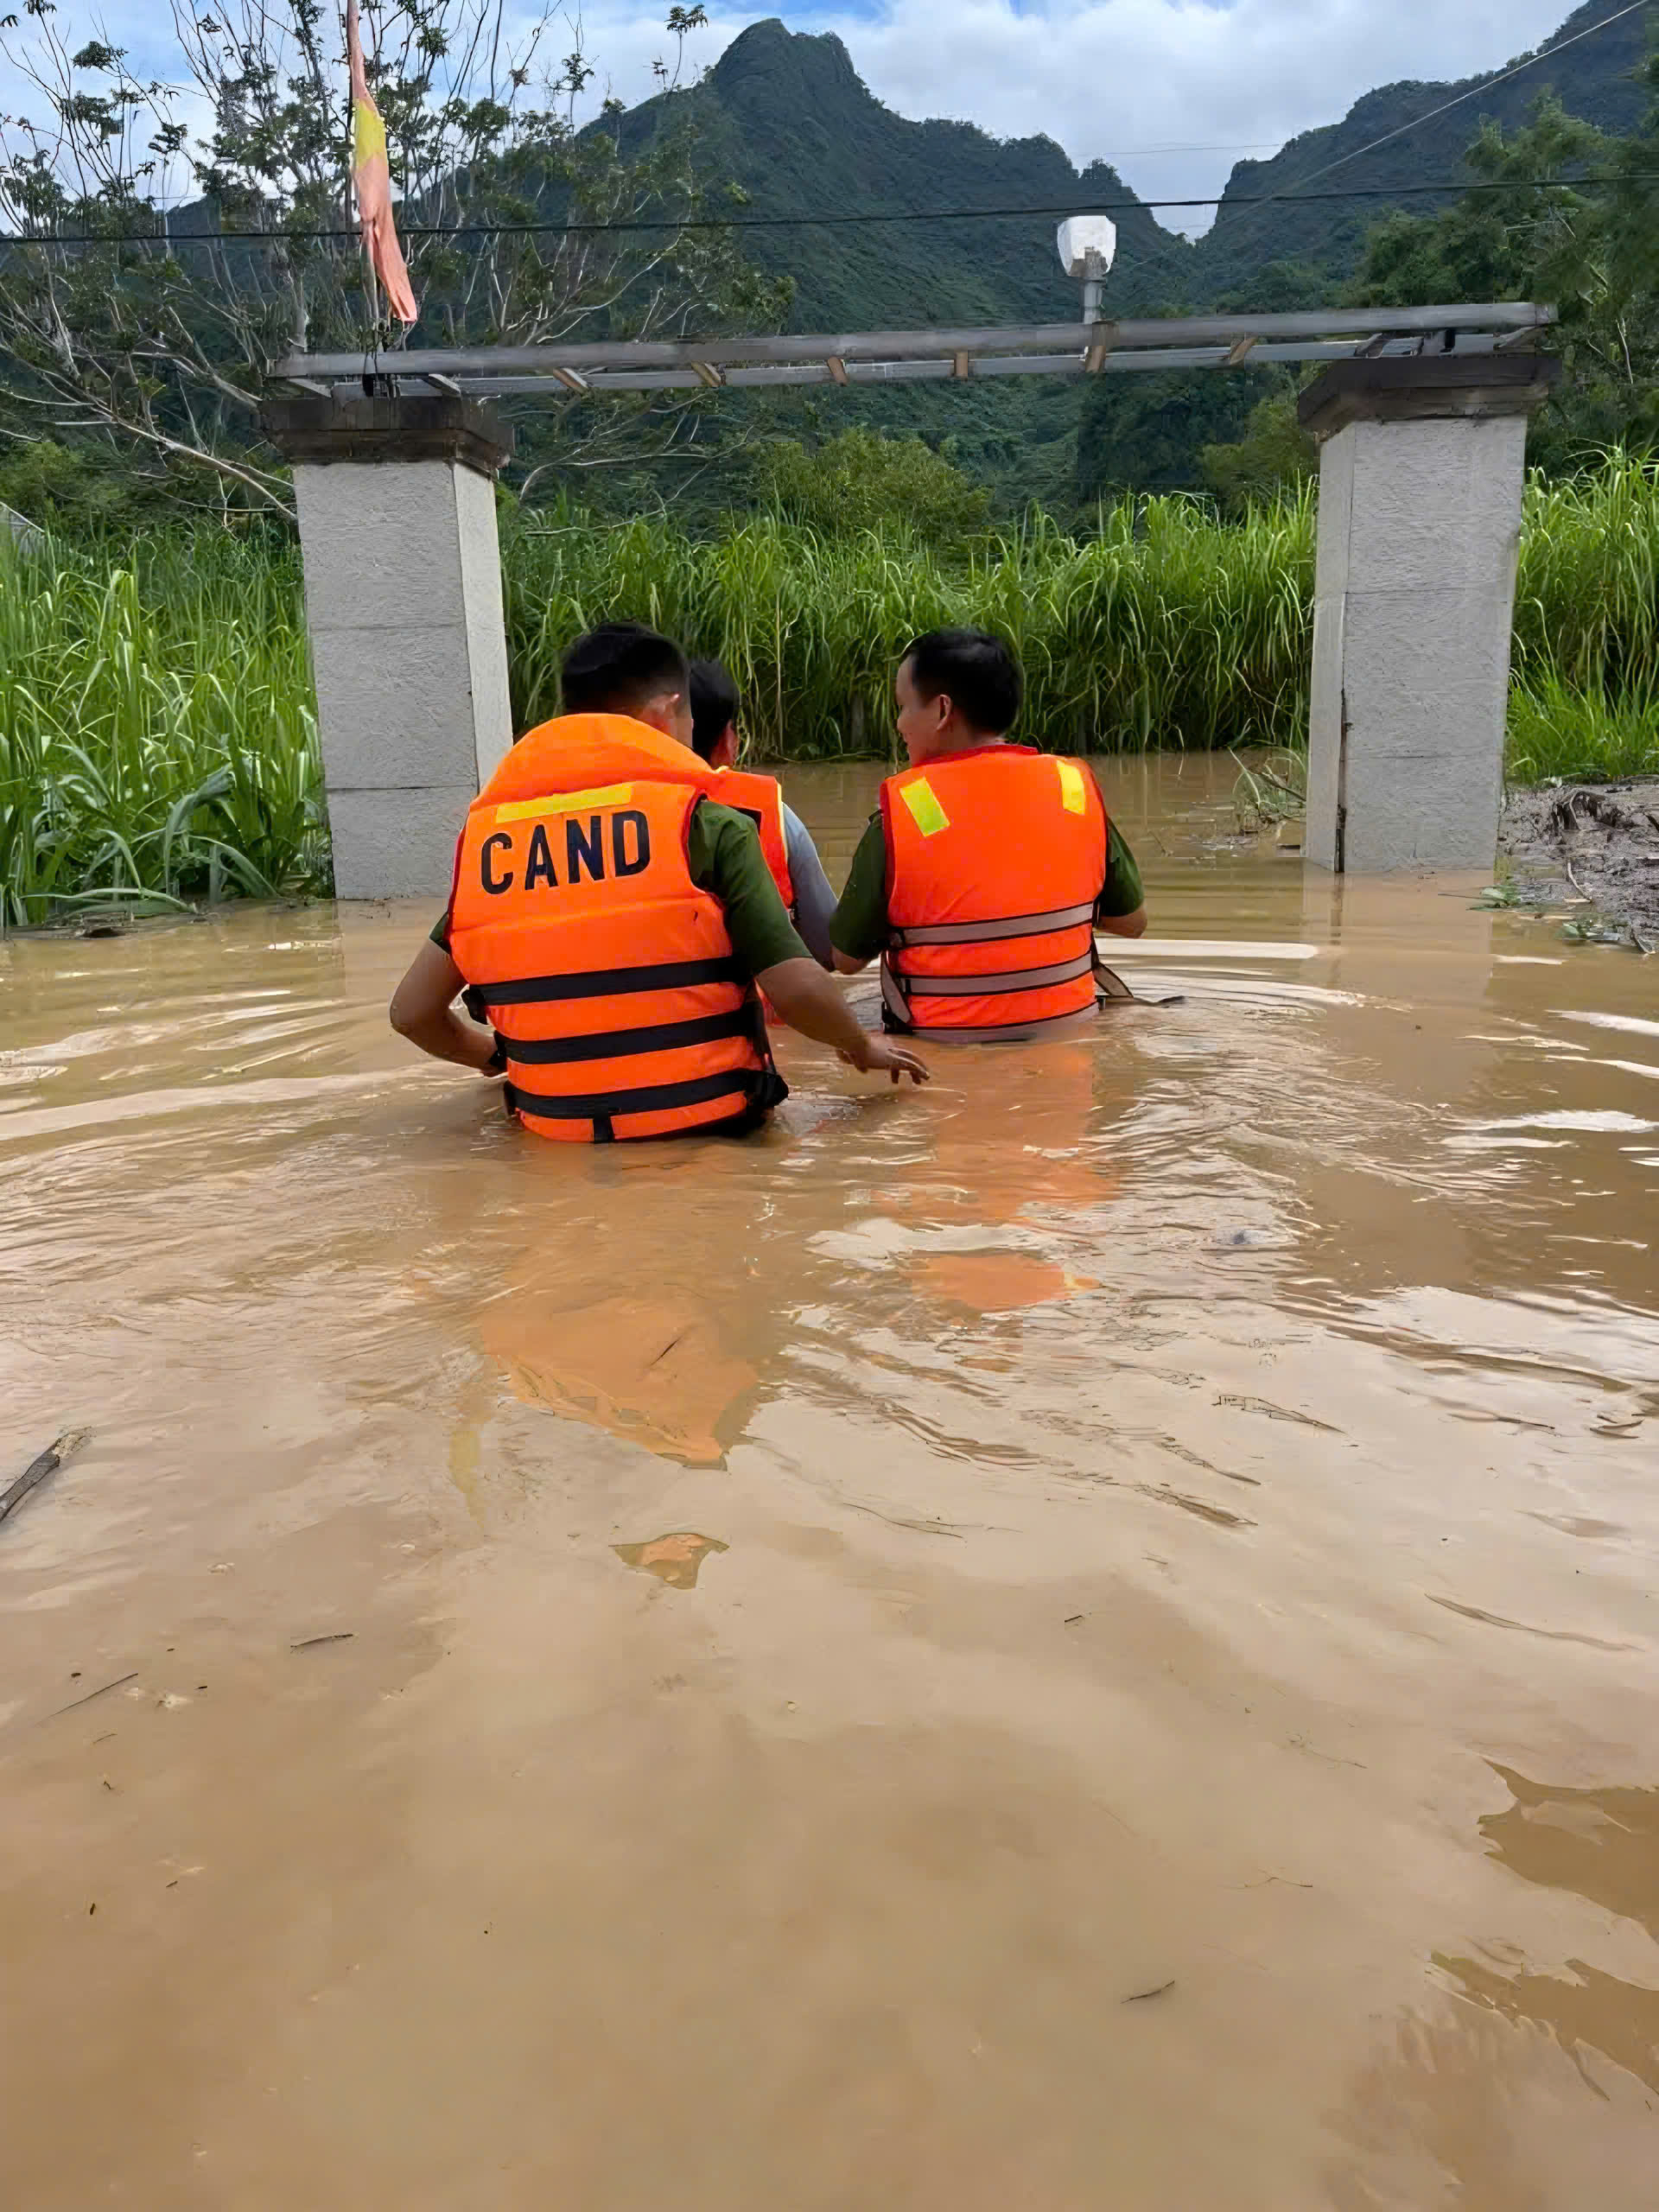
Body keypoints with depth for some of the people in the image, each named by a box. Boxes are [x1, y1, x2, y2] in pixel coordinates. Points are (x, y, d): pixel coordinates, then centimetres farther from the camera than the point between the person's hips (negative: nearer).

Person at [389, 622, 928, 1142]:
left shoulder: (488, 837, 3)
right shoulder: (706, 824, -8)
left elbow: (412, 1010, 4)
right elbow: (798, 989, -12)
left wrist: (493, 1056, 25)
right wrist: (863, 1048, 10)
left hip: (558, 1125, 4)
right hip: (702, 1117, -3)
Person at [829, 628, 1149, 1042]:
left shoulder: (898, 815, -13)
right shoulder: (1074, 787, -4)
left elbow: (846, 958, -4)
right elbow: (1132, 922, 7)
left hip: (945, 1055, -3)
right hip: (1067, 1035, 4)